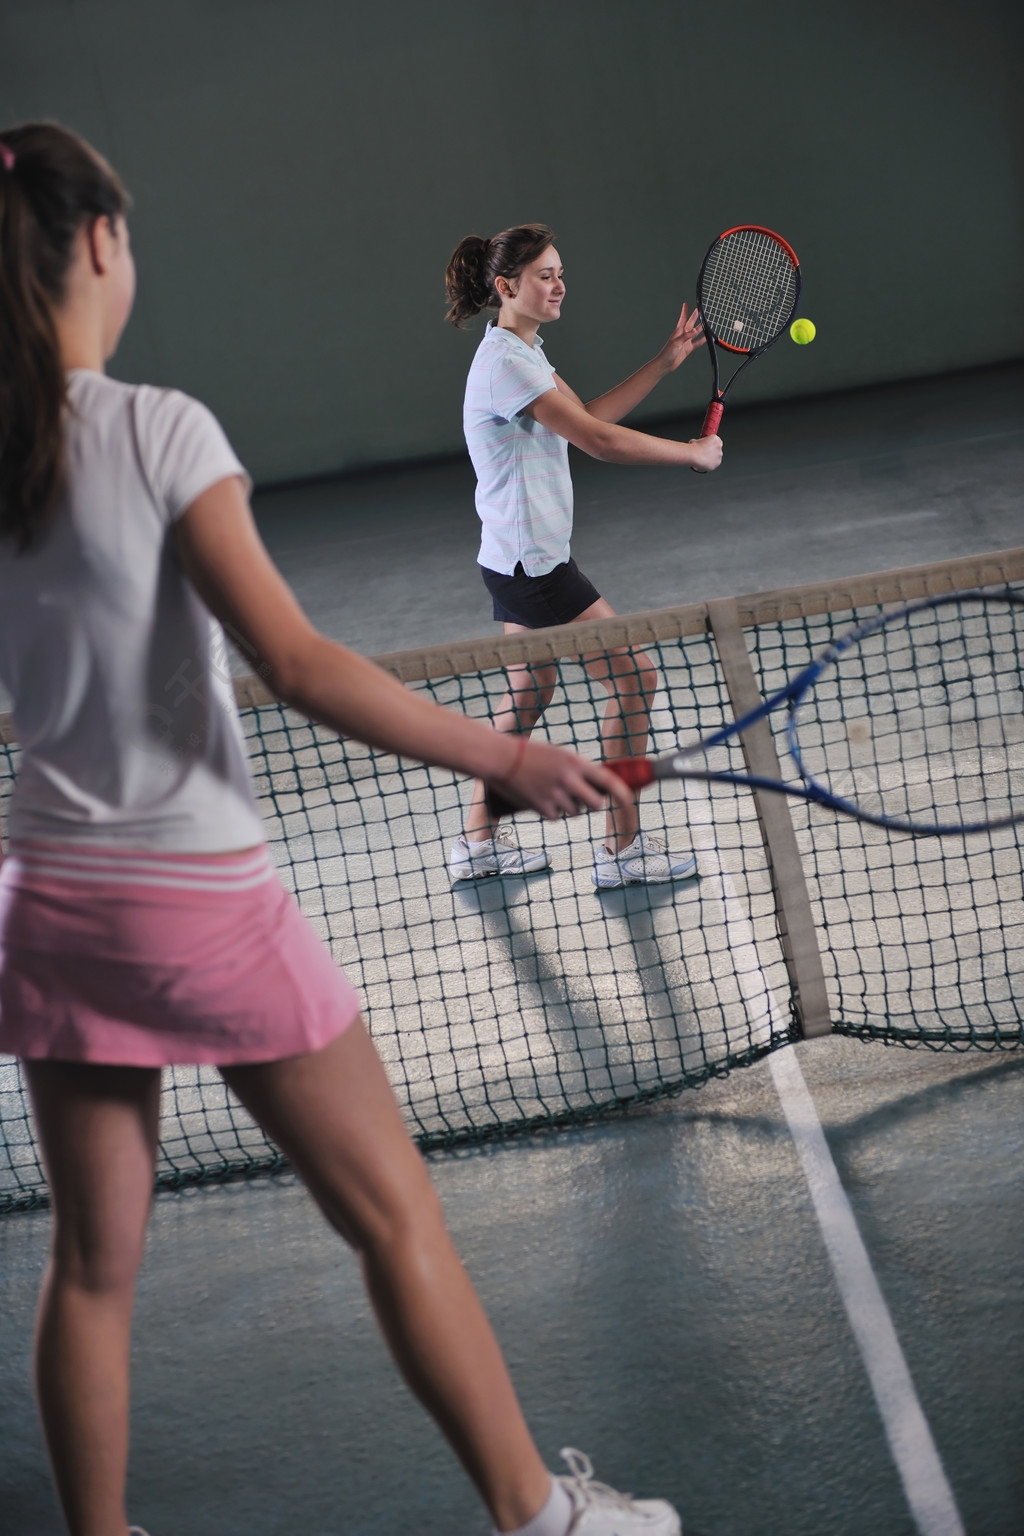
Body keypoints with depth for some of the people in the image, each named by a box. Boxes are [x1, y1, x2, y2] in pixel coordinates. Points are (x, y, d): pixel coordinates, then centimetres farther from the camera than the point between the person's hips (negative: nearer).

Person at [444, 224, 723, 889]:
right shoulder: (505, 362, -19)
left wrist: (667, 361, 9)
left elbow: (589, 414, 14)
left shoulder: (522, 354, 13)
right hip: (533, 564, -11)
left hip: (516, 560, 11)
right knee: (633, 677, -6)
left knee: (531, 689, 20)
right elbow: (599, 440, -21)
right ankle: (623, 848, 2)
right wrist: (693, 453, -11)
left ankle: (480, 839, 28)